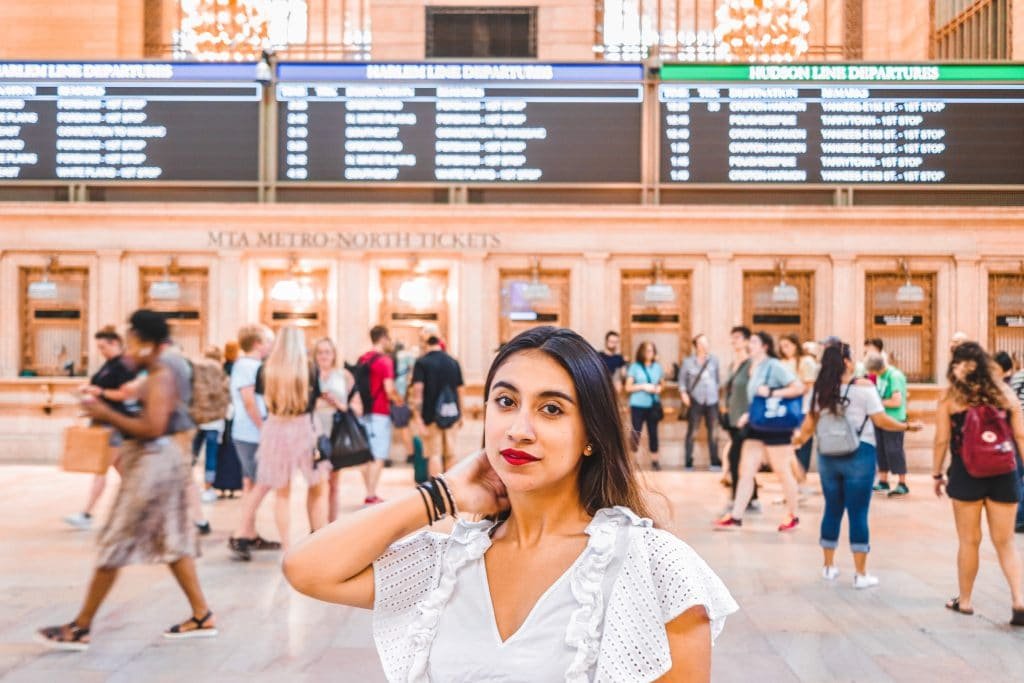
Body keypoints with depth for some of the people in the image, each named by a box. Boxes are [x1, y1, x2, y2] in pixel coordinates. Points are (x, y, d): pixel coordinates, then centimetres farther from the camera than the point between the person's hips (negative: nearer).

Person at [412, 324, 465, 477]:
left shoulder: (422, 363, -7)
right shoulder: (453, 362, 5)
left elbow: (417, 393, -14)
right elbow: (459, 391, 10)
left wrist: (420, 420, -14)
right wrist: (460, 415, 20)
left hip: (431, 416, -3)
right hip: (451, 416, 4)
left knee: (434, 455, 2)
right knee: (450, 454, 12)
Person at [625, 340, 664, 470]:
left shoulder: (657, 366, 8)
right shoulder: (635, 366, -2)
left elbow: (661, 384, 18)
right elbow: (628, 387, -3)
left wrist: (658, 388, -4)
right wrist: (643, 387, -15)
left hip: (653, 405, 3)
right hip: (638, 405, -3)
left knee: (653, 432, 7)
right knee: (636, 433, -3)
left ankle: (655, 460, 17)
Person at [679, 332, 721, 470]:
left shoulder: (714, 360, 6)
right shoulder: (688, 361, 1)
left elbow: (717, 378, 12)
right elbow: (682, 379, 4)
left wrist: (716, 391, 7)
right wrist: (683, 393, -9)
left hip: (712, 401, 2)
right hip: (695, 401, -2)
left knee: (713, 433, 3)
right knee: (692, 432, 1)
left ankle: (715, 463, 10)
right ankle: (689, 463, 6)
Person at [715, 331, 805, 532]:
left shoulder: (774, 366, -12)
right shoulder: (753, 369, 10)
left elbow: (799, 388, -18)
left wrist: (771, 392, -22)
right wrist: (748, 415, 6)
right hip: (756, 425, 8)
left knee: (783, 472, 6)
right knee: (745, 472, 3)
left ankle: (792, 516, 21)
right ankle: (736, 517, 5)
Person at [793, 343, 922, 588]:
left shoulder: (820, 389, 3)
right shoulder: (863, 386, -10)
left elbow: (810, 422, 8)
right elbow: (880, 420, -10)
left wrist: (799, 437, 26)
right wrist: (908, 426, 3)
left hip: (828, 456, 4)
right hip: (859, 455, -4)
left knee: (832, 510, 15)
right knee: (858, 513, 1)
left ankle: (829, 567, 26)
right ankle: (861, 574, 6)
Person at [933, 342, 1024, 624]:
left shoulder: (950, 397, -3)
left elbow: (942, 440, -4)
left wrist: (937, 474, 7)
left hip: (966, 474, -2)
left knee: (969, 540, 9)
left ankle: (965, 600, 21)